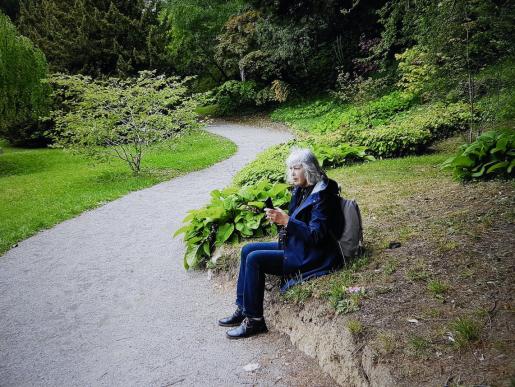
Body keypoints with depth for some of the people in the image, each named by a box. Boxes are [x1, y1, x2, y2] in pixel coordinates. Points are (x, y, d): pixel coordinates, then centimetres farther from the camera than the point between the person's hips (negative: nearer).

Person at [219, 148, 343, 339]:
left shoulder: (321, 196, -19)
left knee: (254, 259, -19)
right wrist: (279, 218, -3)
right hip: (293, 244, 10)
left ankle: (254, 320, -6)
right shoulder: (301, 190, 9)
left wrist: (286, 220, -29)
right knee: (247, 250, 5)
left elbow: (316, 235, -25)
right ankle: (242, 309, 10)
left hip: (309, 256, -10)